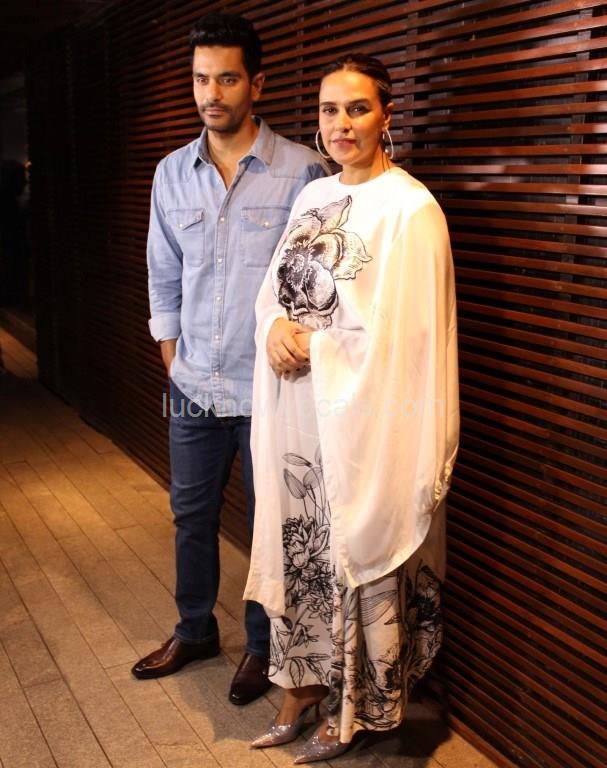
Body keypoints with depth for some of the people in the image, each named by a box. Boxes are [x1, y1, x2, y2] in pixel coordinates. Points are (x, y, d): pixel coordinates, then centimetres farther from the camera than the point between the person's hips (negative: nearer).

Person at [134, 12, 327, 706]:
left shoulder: (301, 170, -10)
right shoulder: (171, 174, 5)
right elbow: (164, 276, 12)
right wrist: (171, 357, 10)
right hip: (195, 386, 5)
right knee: (191, 514, 18)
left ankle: (263, 644, 32)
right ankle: (195, 630, 40)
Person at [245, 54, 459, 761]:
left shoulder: (409, 207, -12)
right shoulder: (313, 196, 11)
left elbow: (404, 332, -15)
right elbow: (275, 286, 14)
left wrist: (309, 345, -13)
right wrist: (274, 327, -6)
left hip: (359, 411, -7)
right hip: (295, 405, 7)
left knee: (356, 551, 7)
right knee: (299, 544, 15)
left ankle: (352, 707, 28)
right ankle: (303, 685, 34)